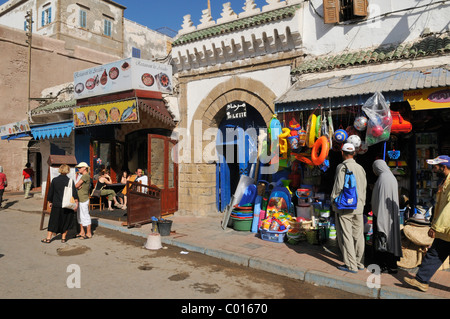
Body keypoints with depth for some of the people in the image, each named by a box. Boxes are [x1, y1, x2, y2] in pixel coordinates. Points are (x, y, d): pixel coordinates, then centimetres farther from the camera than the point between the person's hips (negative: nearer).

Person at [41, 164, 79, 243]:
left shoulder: (54, 180, -1)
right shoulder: (70, 181, -6)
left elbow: (50, 192, 7)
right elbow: (74, 193, -9)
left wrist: (50, 202, 18)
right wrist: (76, 203, -5)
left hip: (56, 205, 1)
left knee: (53, 221, 10)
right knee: (65, 221, 11)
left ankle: (48, 238, 14)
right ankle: (63, 238, 17)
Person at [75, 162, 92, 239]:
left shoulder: (86, 176, -15)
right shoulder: (82, 176, 17)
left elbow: (76, 185, -16)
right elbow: (76, 186, 10)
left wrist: (76, 186, 4)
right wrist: (78, 187, -11)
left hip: (83, 200, -10)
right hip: (79, 199, 10)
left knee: (85, 216, -4)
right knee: (79, 216, 15)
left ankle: (88, 233, 3)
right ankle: (82, 232, 25)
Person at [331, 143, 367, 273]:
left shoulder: (342, 167, -11)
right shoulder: (360, 168, 9)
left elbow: (338, 187, -15)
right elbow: (364, 188, 13)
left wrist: (333, 202, -4)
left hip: (344, 207, -7)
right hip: (358, 207, 7)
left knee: (346, 236, 0)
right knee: (358, 236, 13)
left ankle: (351, 265, 4)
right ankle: (360, 263, 23)